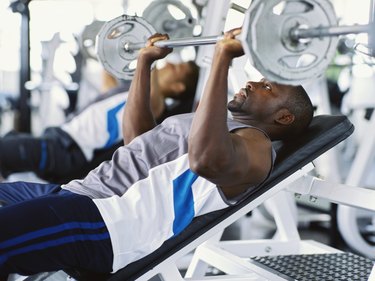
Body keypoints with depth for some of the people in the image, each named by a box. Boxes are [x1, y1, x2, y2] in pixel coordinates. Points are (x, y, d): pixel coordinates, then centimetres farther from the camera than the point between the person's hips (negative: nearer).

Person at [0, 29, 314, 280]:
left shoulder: (257, 146, -3)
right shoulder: (220, 128, 29)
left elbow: (208, 160, -29)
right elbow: (136, 134, 39)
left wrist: (223, 56, -27)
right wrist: (145, 61, 37)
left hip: (109, 220, -10)